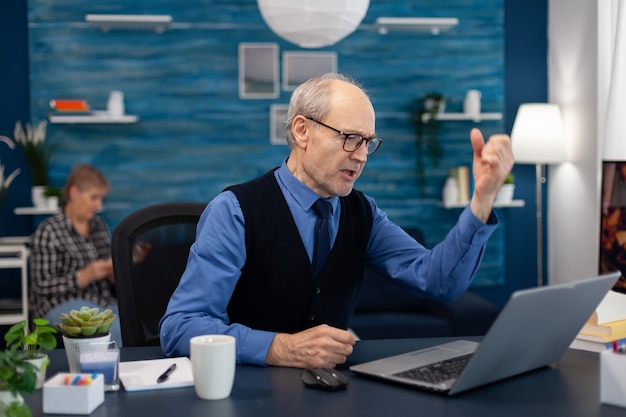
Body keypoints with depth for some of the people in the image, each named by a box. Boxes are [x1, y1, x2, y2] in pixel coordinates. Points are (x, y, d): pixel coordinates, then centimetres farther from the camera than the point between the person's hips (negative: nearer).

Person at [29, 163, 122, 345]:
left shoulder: (100, 225, 15)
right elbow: (43, 287, -7)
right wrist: (85, 276, -18)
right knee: (116, 329, -33)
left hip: (103, 301, 5)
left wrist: (114, 273, -1)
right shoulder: (48, 231, -1)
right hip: (62, 305, -5)